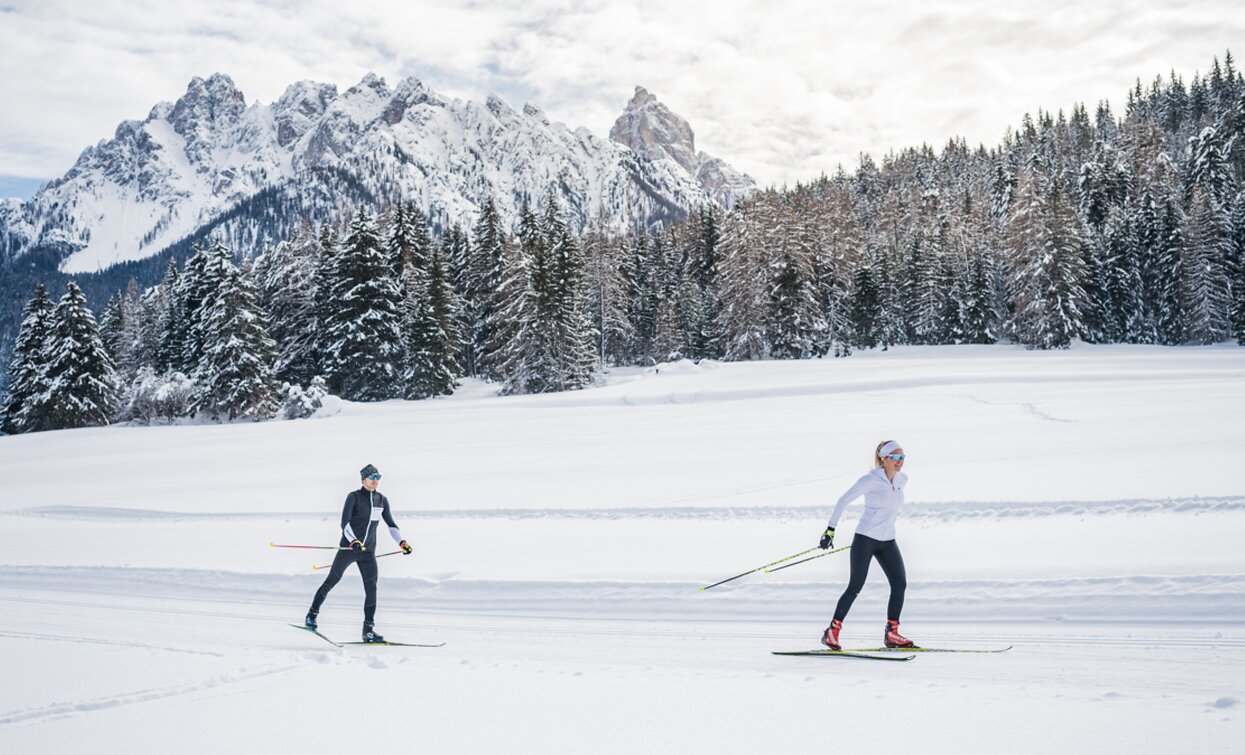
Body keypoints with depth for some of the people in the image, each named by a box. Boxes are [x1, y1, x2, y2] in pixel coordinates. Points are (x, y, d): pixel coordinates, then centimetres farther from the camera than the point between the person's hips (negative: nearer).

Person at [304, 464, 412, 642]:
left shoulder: (382, 500, 9)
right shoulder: (354, 497, -7)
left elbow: (391, 524, 14)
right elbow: (345, 522, -16)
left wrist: (401, 542, -1)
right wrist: (354, 541, -31)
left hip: (368, 552, 4)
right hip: (348, 548, -4)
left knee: (371, 588, -7)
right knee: (332, 581, 6)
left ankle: (368, 630, -4)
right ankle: (312, 614, 25)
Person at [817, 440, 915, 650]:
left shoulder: (902, 479, 5)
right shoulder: (870, 480, -13)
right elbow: (843, 501, -9)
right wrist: (831, 529, -10)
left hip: (888, 542, 6)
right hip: (865, 539, -6)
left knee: (900, 584, -4)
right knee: (856, 586, -7)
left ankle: (891, 633, 6)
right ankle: (832, 632, 2)